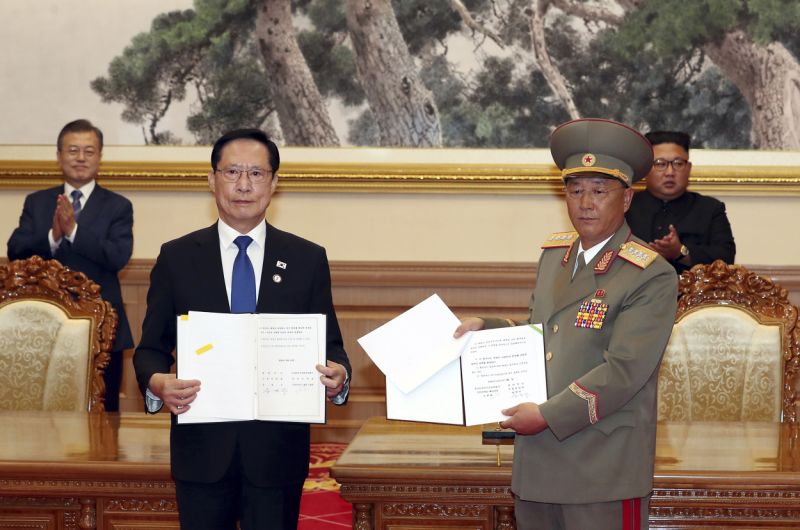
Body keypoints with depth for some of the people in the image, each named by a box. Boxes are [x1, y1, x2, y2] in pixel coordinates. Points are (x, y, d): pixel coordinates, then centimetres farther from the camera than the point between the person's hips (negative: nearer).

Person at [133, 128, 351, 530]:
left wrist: (338, 376, -16)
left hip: (278, 450, 0)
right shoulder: (176, 257, 4)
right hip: (202, 449, 0)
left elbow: (329, 345, 7)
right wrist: (157, 383, -17)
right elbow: (151, 347, 5)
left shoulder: (308, 259, 5)